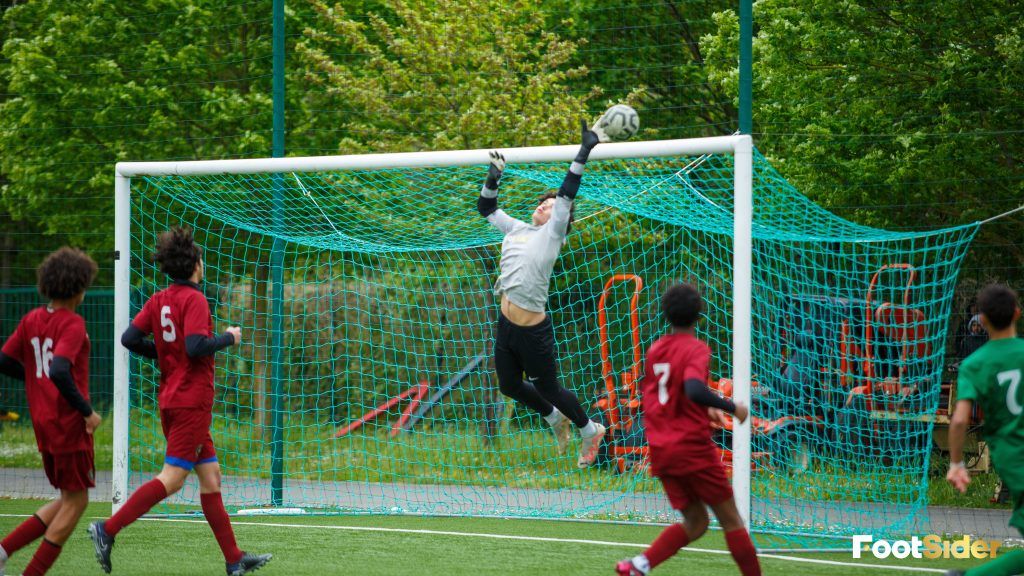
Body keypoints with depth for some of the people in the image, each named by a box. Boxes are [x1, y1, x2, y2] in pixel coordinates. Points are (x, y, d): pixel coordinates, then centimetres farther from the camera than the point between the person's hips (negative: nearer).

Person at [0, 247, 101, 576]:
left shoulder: (31, 320, 8)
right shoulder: (73, 324, -15)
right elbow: (59, 372, -28)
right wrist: (87, 411, -18)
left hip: (43, 424, 8)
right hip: (69, 425, -8)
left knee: (70, 500, 17)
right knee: (76, 502, 3)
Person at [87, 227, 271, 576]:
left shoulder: (158, 301, 9)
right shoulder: (194, 300, -12)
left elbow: (130, 339, 4)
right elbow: (197, 346, -23)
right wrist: (228, 338, -7)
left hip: (171, 400, 9)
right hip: (192, 401, -9)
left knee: (211, 478, 10)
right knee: (171, 478, -9)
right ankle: (108, 529, -15)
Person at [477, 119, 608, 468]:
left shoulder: (552, 233, -5)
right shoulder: (517, 229, 12)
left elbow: (567, 193, -17)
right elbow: (486, 209, 26)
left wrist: (584, 151, -22)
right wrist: (494, 177, 14)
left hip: (534, 332, -7)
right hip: (506, 325, 7)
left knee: (547, 390, 7)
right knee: (509, 386, 20)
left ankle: (590, 431, 30)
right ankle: (555, 420, 45)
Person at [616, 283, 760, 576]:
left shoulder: (655, 350, 11)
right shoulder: (697, 349, -11)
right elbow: (695, 389, -30)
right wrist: (731, 407, -17)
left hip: (660, 451, 6)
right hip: (693, 447, -6)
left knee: (695, 522, 13)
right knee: (731, 519, 6)